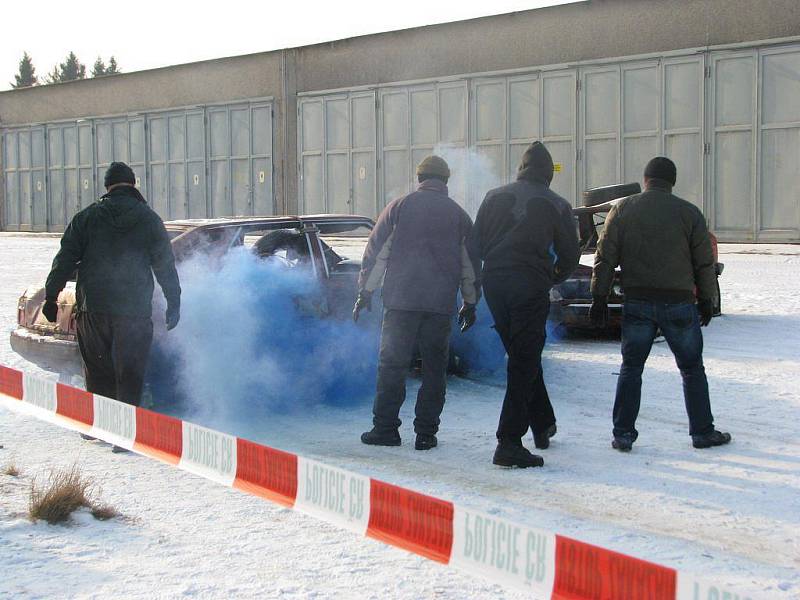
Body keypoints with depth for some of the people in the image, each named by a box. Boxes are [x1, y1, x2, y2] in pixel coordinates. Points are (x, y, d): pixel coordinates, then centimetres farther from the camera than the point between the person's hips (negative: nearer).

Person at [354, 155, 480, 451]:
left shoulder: (399, 207, 4)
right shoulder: (459, 215, 9)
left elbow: (376, 251, 3)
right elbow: (469, 263, 13)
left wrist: (366, 291, 9)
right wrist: (470, 302, 21)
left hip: (401, 301, -1)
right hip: (441, 304, 1)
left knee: (392, 365, 4)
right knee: (434, 368, 6)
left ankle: (385, 428, 3)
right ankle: (426, 432, 5)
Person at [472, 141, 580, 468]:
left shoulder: (495, 196, 10)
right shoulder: (557, 205, 1)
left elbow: (476, 243, 12)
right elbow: (569, 255, 6)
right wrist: (551, 278, 24)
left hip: (494, 284, 4)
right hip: (531, 288, -4)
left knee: (523, 358, 19)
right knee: (524, 364, -3)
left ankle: (543, 424, 30)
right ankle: (509, 443, -9)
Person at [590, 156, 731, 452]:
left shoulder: (622, 209, 1)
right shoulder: (689, 213, -1)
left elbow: (605, 258, 0)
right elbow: (705, 263, 2)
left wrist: (599, 298, 5)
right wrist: (706, 300, 13)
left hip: (637, 303, 1)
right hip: (679, 303, -1)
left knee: (631, 368, 10)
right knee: (692, 369, 12)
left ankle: (623, 434, 6)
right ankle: (703, 432, 15)